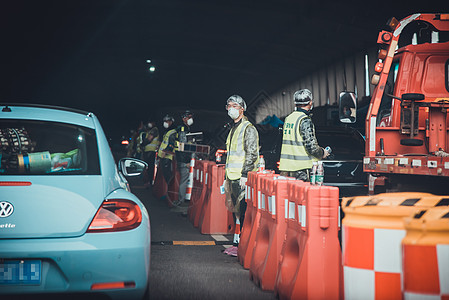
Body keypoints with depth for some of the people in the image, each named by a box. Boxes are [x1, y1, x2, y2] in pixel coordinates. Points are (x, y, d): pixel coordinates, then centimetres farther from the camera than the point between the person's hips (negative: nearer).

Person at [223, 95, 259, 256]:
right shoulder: (234, 128, 20)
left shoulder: (248, 129, -9)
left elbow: (252, 154, -15)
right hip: (233, 177, 9)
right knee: (235, 210, 11)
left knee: (242, 211, -9)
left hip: (243, 178, -9)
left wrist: (244, 175, -20)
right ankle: (237, 243, 16)